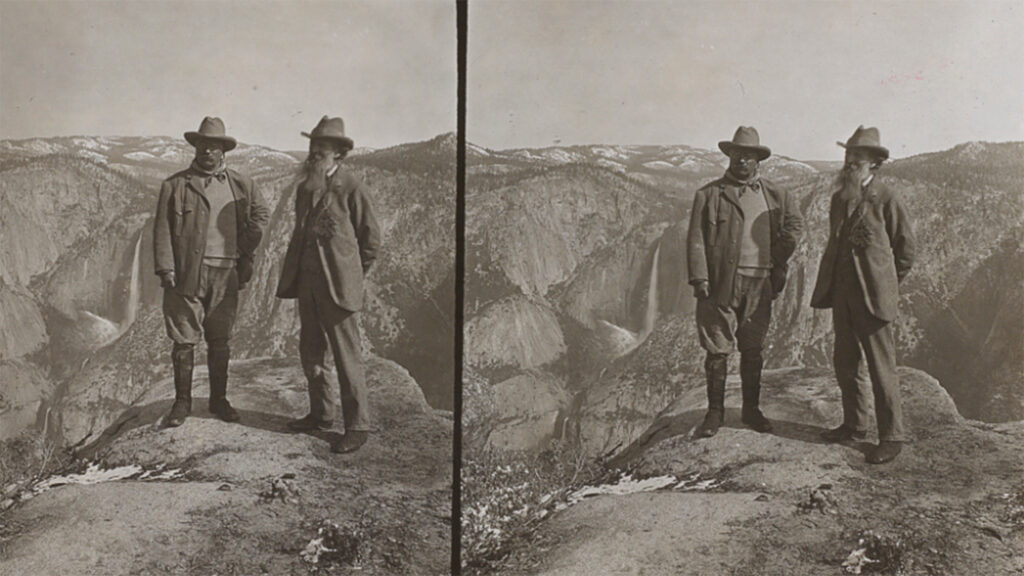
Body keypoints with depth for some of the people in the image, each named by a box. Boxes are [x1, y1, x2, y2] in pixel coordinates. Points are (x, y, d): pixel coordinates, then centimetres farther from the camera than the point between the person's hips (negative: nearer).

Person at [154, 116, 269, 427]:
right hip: (188, 273, -2)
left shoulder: (241, 184, 10)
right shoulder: (175, 185, 3)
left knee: (220, 341, 9)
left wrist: (246, 254, 13)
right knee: (184, 340, 2)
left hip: (226, 274, 2)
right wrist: (166, 269, -8)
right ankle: (182, 401, 14)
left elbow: (261, 214, 23)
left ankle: (219, 399, 21)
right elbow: (162, 230, 1)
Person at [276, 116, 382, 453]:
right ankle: (321, 414, 28)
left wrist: (349, 275, 3)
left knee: (347, 358, -4)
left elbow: (371, 241, -3)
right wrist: (295, 275, 16)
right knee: (310, 353, 13)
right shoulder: (304, 189, 13)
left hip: (338, 286, -7)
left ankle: (357, 426, 3)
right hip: (307, 283, 7)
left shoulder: (352, 189, -8)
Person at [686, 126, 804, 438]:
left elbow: (794, 224, 21)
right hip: (722, 282, -3)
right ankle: (715, 412, 11)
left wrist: (777, 265, 10)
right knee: (717, 349, 0)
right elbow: (696, 239, -2)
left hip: (759, 284, 3)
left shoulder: (774, 195, 12)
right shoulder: (709, 194, 2)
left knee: (753, 350, 10)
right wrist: (700, 279, -10)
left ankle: (751, 409, 23)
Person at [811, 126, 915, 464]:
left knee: (881, 367, -4)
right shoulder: (839, 199, 12)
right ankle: (854, 425, 26)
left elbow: (906, 249, 0)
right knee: (844, 363, 12)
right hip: (842, 293, 7)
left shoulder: (887, 199, -7)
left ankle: (892, 436, 5)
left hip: (873, 295, -7)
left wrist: (885, 284, 6)